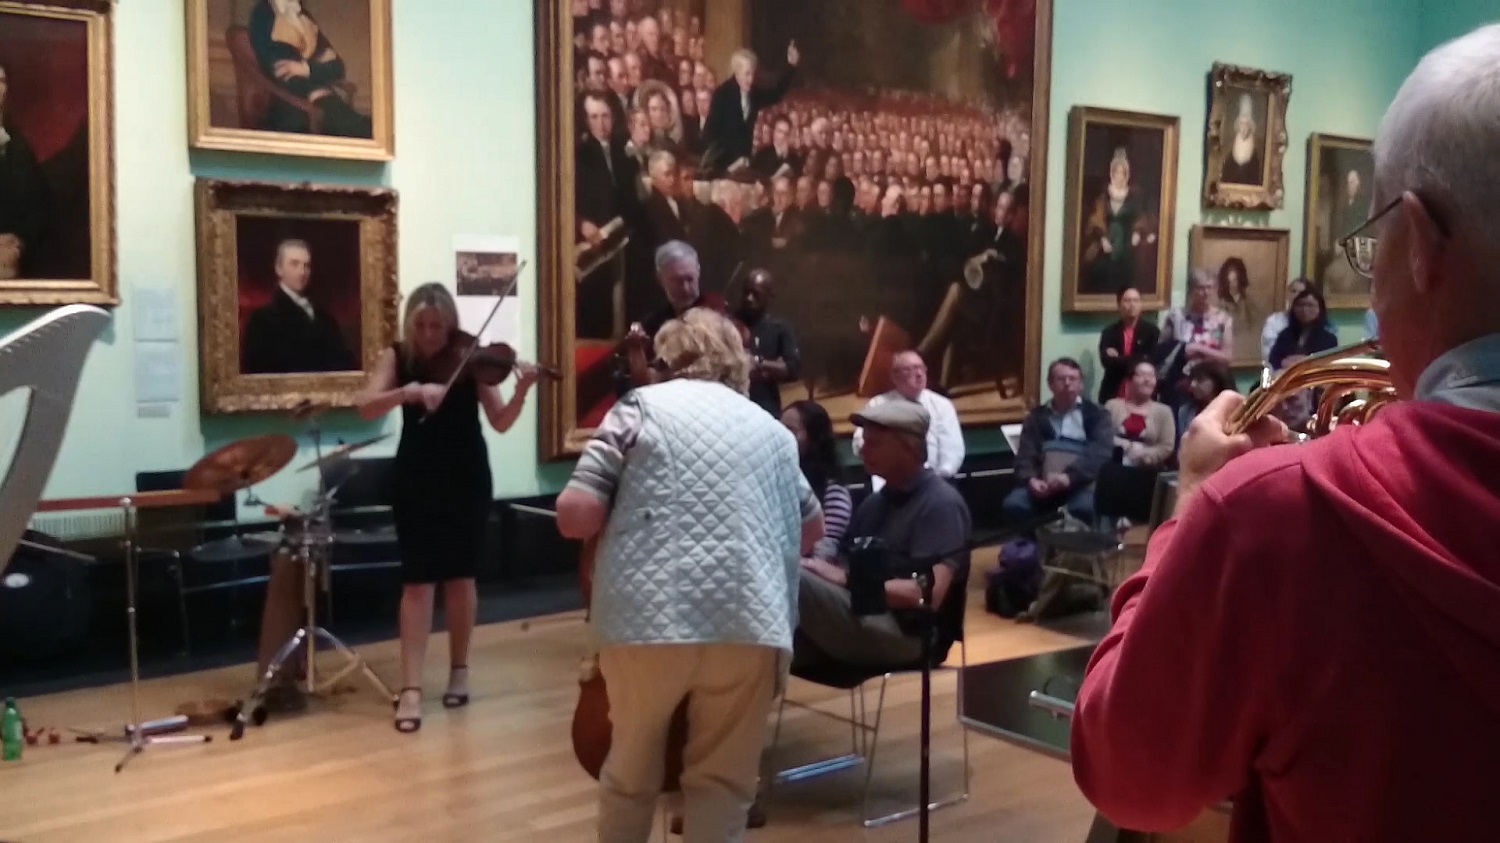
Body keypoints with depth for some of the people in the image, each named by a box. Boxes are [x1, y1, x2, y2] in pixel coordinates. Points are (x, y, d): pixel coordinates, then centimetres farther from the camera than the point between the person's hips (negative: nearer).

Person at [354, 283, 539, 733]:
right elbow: (365, 407, -15)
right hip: (417, 480, 0)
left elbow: (500, 422, -9)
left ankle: (459, 670, 25)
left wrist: (521, 392, -28)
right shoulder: (397, 357, -2)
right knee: (418, 579, -3)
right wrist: (411, 391, -30)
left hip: (467, 480, 0)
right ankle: (411, 688, -2)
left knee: (459, 576, 9)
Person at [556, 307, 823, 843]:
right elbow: (812, 528, 31)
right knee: (724, 783, 14)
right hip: (749, 623, 2)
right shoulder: (772, 430, 18)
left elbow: (575, 514, -1)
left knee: (630, 775, 20)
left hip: (648, 618, -1)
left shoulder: (641, 406, 8)